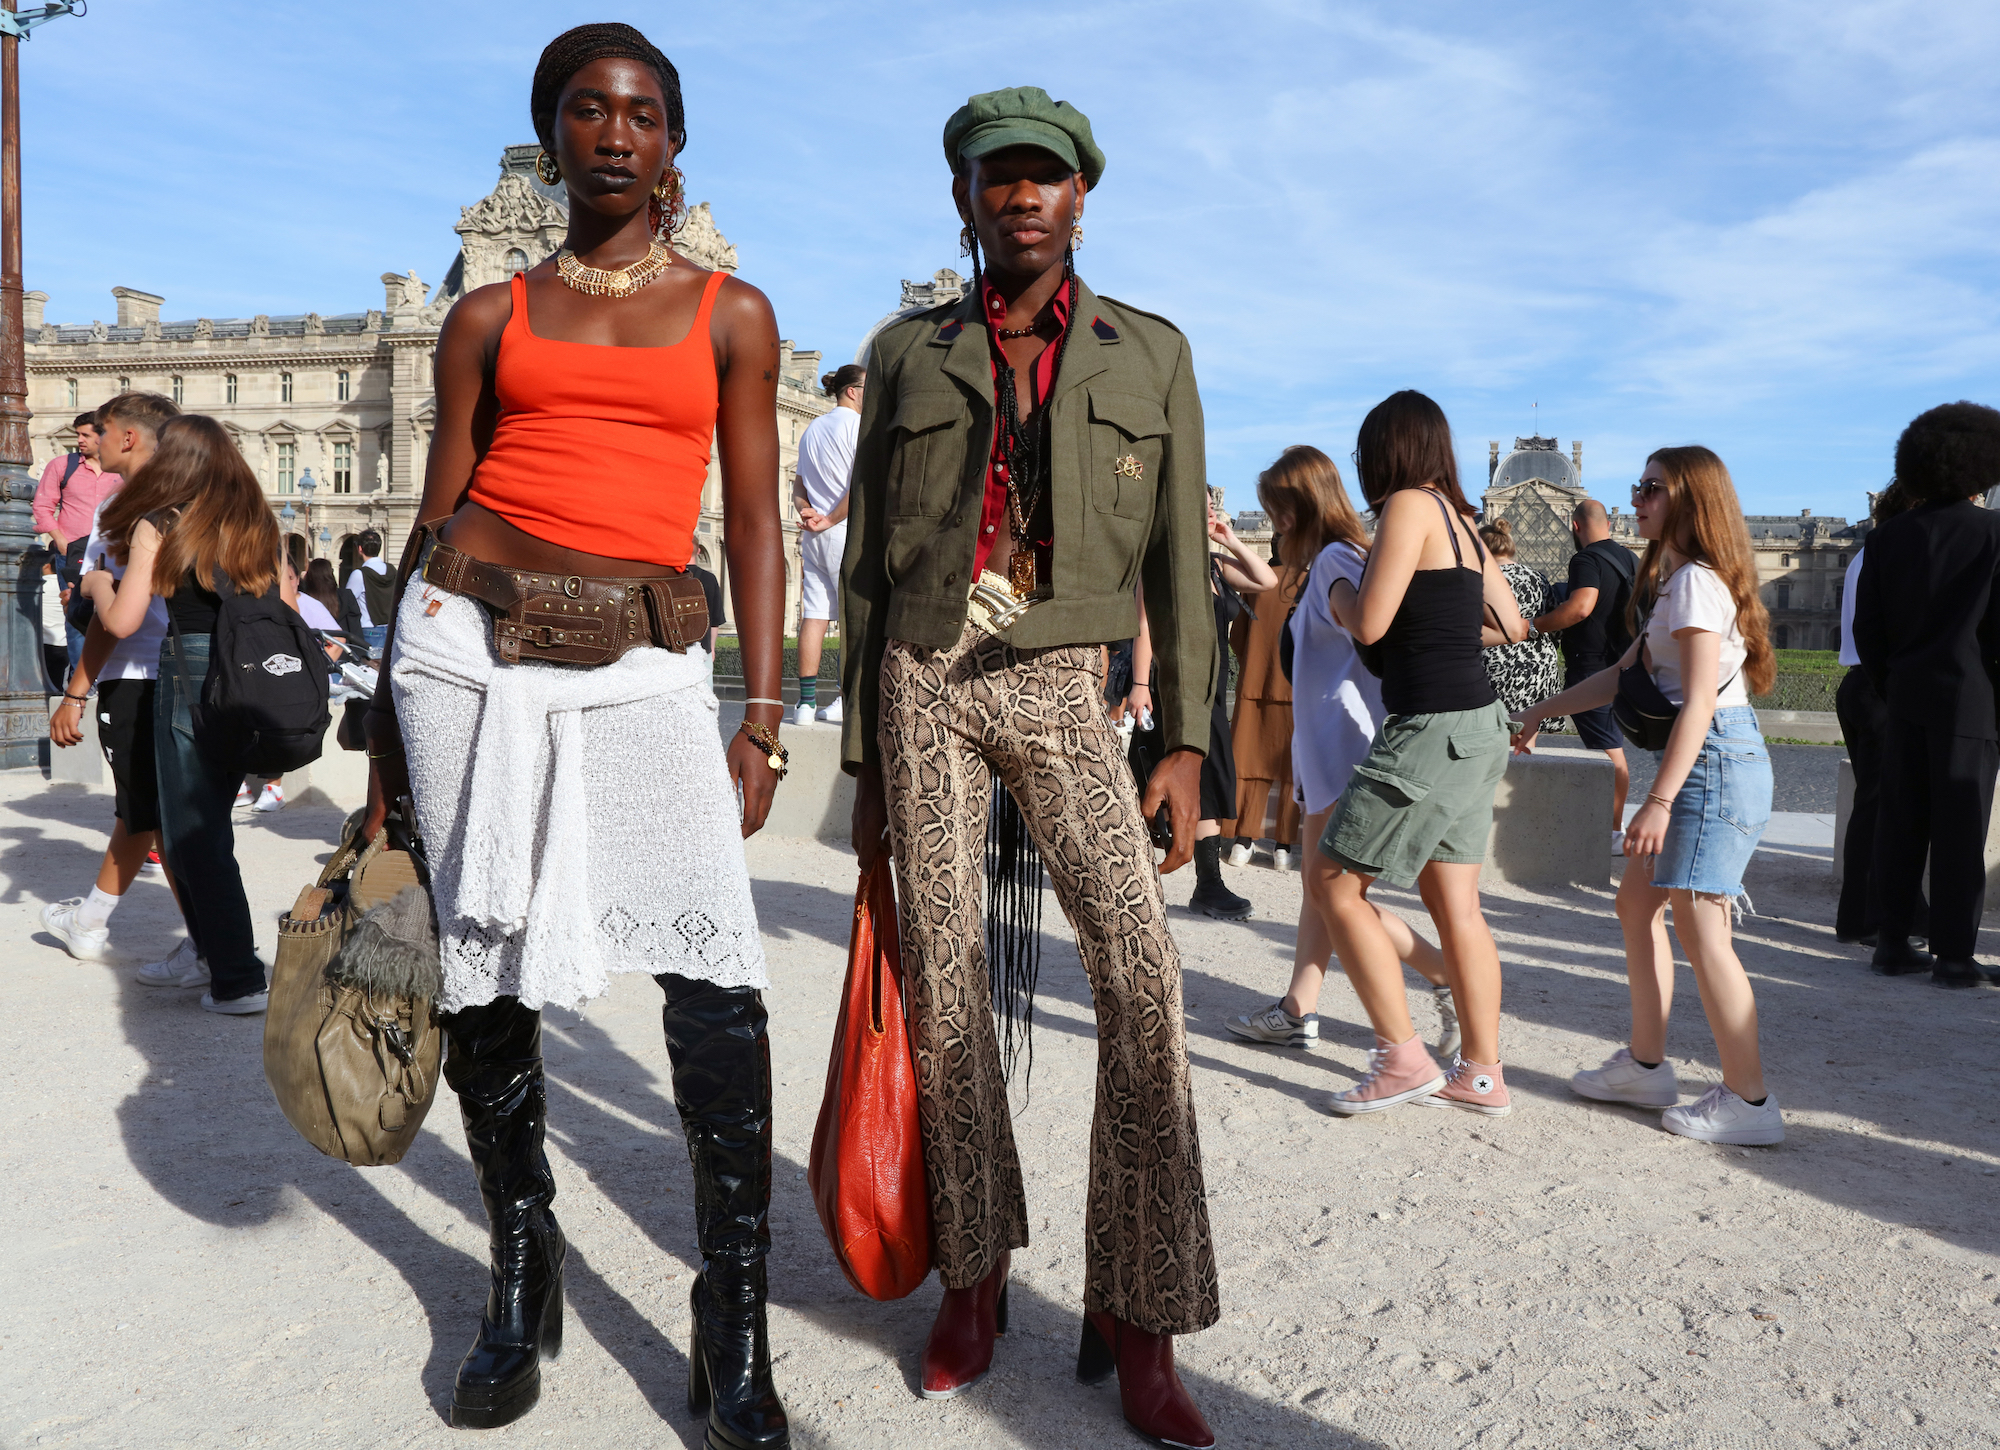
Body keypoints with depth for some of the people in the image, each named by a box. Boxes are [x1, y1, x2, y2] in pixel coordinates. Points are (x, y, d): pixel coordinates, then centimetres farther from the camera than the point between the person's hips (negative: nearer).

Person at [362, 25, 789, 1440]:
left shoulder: (732, 313, 11)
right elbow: (434, 516, 13)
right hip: (471, 640, 2)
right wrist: (389, 723, 10)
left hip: (644, 662, -1)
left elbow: (757, 524, 7)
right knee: (485, 968, 5)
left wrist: (761, 714, -2)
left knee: (714, 976, -12)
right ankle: (522, 1272, 26)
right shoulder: (489, 317, 13)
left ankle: (736, 1332, 1)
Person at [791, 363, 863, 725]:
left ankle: (807, 701, 1)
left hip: (814, 533, 7)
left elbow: (798, 488, 18)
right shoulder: (858, 425, -5)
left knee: (813, 616, 3)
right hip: (848, 532, -7)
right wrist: (831, 520, -9)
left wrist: (808, 514, 1)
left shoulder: (812, 428, 19)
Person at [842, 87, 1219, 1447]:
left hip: (1060, 687, -1)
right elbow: (870, 565, 9)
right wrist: (865, 759, 6)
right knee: (944, 979, 1)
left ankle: (1138, 1315, 0)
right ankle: (975, 1270, 19)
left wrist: (1186, 741, -4)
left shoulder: (1150, 353, 8)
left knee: (1142, 976, -13)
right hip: (926, 680, 1)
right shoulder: (909, 353, 9)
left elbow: (1180, 560, 5)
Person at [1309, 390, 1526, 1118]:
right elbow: (1511, 625, 20)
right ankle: (1481, 1073, 18)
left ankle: (1402, 1058, 2)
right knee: (1454, 903, 11)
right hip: (1473, 724, 9)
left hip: (1431, 727, -9)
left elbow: (1369, 623, -15)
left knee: (1332, 881, -1)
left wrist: (1340, 592, 5)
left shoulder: (1409, 506, -10)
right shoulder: (1461, 521, 15)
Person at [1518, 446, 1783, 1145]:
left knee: (1699, 926, -9)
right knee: (1637, 901, 14)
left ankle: (1748, 1101, -3)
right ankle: (1646, 1065, 23)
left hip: (1716, 760, -11)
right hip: (1701, 758, 11)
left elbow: (1699, 701, -21)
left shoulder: (1697, 582, -14)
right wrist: (1543, 711, 26)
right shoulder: (1674, 581, 18)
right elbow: (1624, 673, 25)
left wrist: (1659, 800, -23)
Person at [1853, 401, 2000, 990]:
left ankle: (1893, 942, 13)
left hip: (1905, 697, 4)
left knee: (1900, 824, 9)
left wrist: (1889, 687, 15)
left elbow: (1867, 625, 7)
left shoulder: (1889, 536, 6)